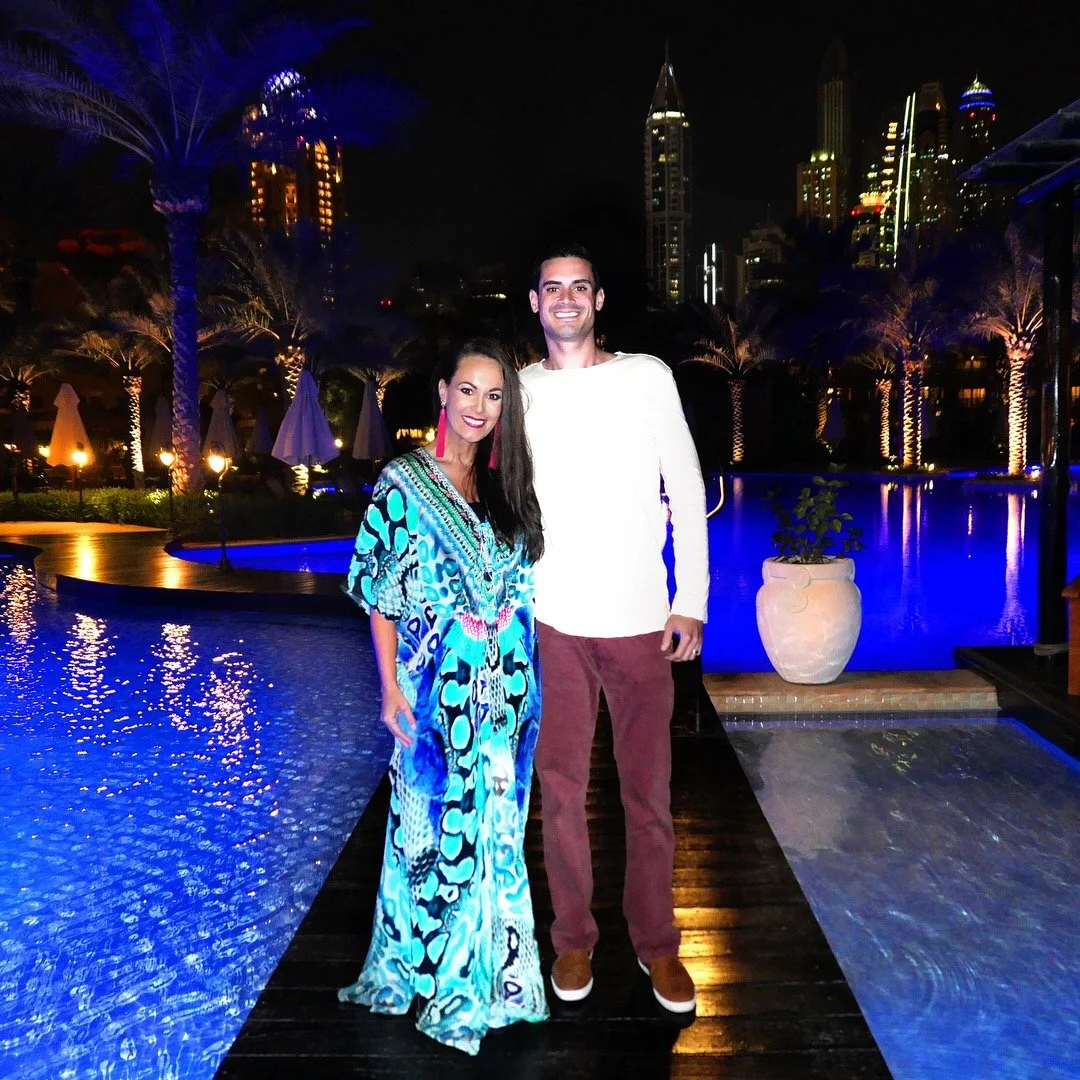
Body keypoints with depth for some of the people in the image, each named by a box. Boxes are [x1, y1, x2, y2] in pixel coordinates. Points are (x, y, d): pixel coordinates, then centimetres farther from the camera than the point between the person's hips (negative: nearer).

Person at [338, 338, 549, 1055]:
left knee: (494, 828, 13)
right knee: (437, 827, 8)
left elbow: (523, 589, 12)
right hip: (439, 691, -4)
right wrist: (391, 688, -9)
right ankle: (432, 971, 30)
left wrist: (528, 686, 8)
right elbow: (379, 595, -5)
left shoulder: (508, 485, 8)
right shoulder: (404, 482, -5)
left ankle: (485, 966, 34)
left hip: (507, 692, 4)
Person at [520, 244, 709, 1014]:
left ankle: (656, 941, 26)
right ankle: (574, 938, 27)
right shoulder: (519, 390, 7)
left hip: (639, 620, -1)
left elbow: (686, 490, 2)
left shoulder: (647, 377, 2)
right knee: (561, 788, 8)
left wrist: (691, 599, -4)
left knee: (648, 792, 6)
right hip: (551, 622, 1)